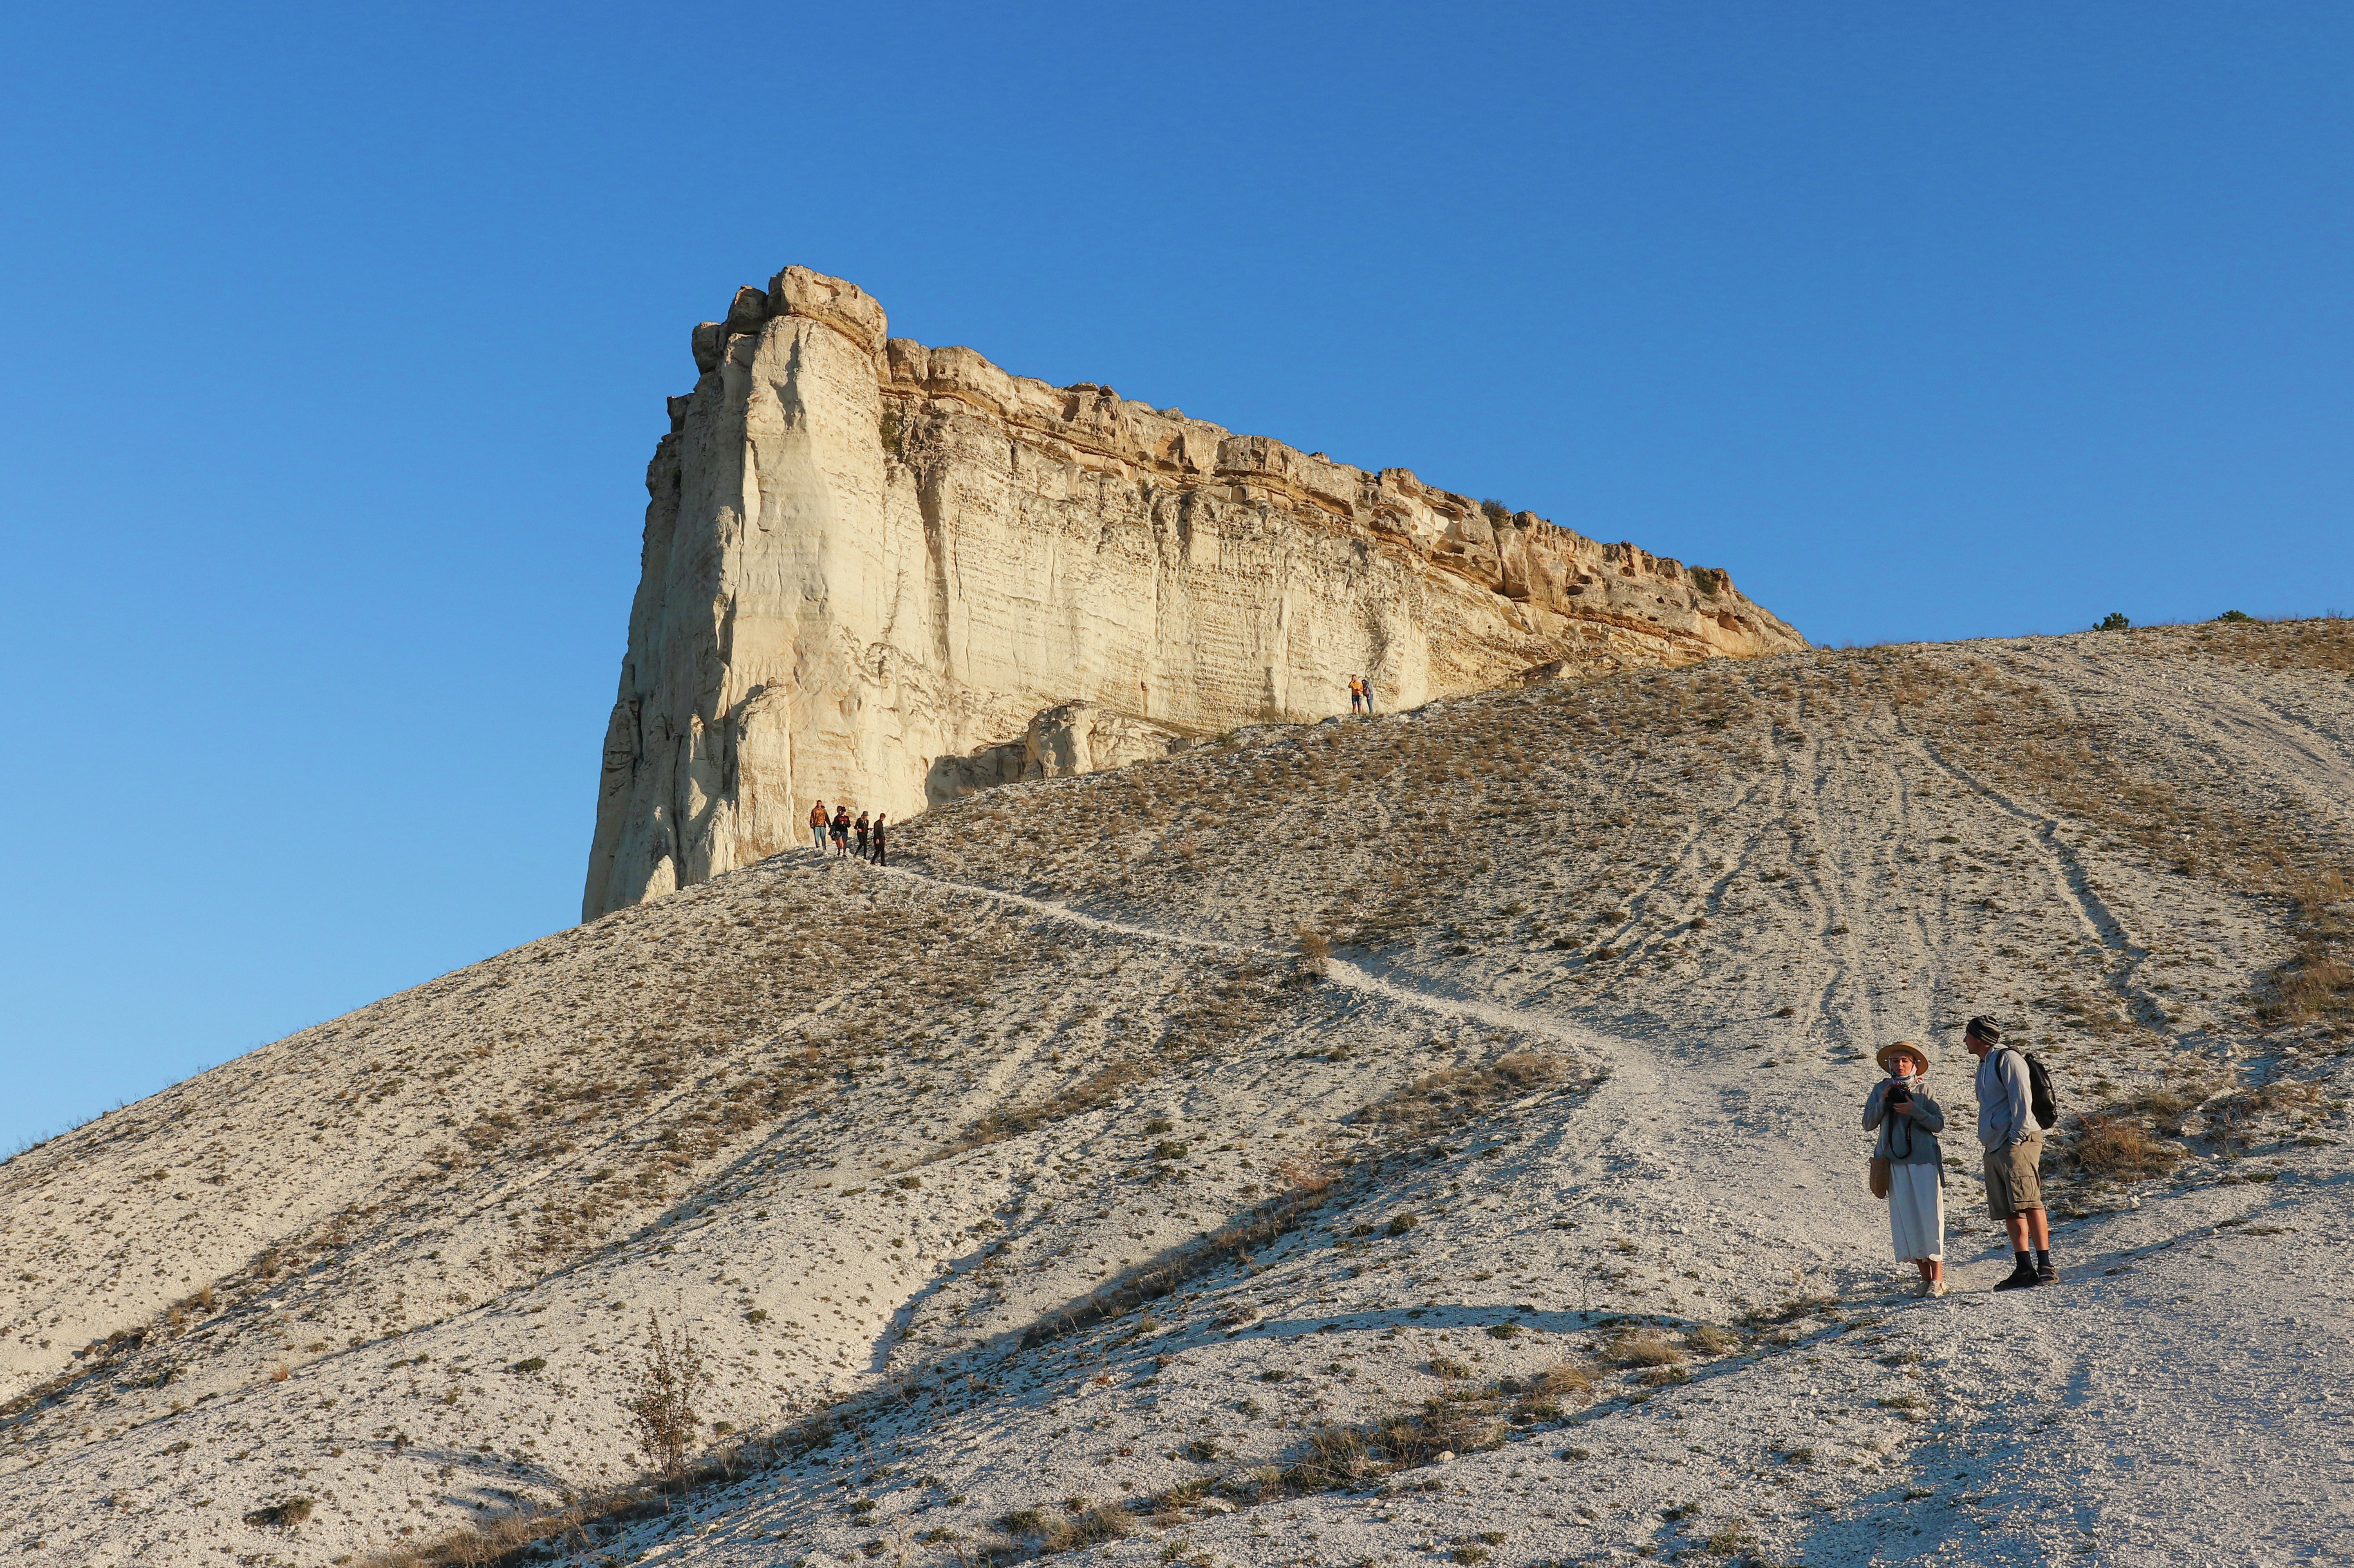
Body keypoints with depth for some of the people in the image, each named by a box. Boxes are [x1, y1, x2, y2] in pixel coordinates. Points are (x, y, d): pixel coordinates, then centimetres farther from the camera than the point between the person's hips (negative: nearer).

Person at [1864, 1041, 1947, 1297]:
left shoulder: (1924, 1090, 3)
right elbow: (1868, 1124, 4)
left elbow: (1939, 1124, -2)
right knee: (1905, 1220, 1)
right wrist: (1882, 1102, -9)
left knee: (1930, 1217, -6)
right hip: (1895, 1163, 3)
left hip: (1925, 1160, -3)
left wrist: (1914, 1110, -15)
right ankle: (1925, 1277, 9)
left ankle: (1938, 1278, -3)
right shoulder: (1881, 1090, 10)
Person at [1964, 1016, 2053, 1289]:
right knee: (2009, 1211, 5)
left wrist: (2017, 1137, -17)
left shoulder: (2007, 1059, -5)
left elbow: (2022, 1100, -13)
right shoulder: (1985, 1065, 24)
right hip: (1994, 1148, 10)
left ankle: (2046, 1268, -18)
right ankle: (2024, 1269, 5)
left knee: (2028, 1204, -16)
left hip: (2017, 1144, -10)